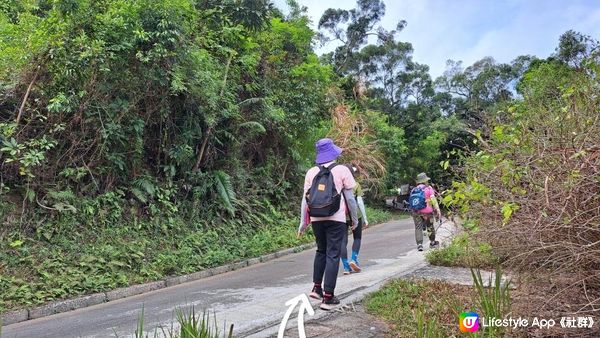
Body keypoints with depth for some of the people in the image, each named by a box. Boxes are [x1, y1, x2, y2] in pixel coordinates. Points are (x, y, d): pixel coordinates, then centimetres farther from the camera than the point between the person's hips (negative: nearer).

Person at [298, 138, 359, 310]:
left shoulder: (311, 172, 5)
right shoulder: (342, 170, -2)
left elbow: (305, 198, 6)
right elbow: (350, 197, 0)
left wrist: (303, 222, 12)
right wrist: (354, 218, 11)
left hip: (316, 218, 4)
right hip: (336, 219, -3)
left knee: (321, 251, 22)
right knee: (333, 255, 2)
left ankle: (316, 288, 22)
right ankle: (328, 297, 1)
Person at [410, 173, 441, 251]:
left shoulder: (413, 190, 13)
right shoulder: (428, 188, 0)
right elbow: (433, 200, -9)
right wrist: (438, 210, -11)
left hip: (416, 212, 3)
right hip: (427, 211, -3)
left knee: (418, 228, 2)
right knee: (430, 227, 14)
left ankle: (419, 244, -10)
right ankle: (432, 242, 29)